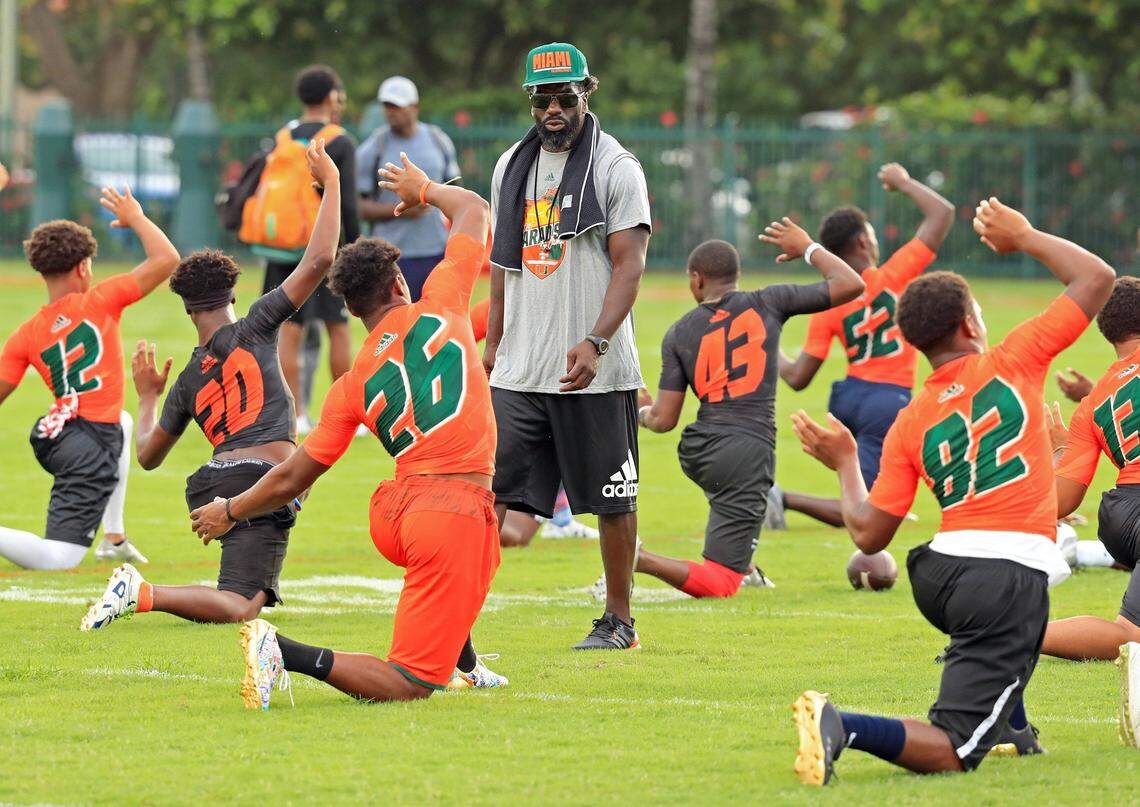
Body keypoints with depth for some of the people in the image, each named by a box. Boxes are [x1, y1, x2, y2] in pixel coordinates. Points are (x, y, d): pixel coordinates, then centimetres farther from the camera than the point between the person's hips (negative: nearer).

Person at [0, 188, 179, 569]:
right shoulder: (98, 301, -7)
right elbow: (166, 260, -5)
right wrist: (136, 218, 10)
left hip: (51, 438, 7)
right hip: (91, 446, -7)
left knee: (121, 424, 42)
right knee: (56, 560, -10)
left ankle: (114, 537, 39)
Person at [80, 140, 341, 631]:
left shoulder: (187, 382, 19)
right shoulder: (251, 330, 7)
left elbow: (148, 456, 26)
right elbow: (319, 260, 0)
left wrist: (147, 397, 43)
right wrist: (330, 183, 7)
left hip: (209, 485, 6)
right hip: (262, 480, -6)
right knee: (240, 609, -15)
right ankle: (143, 595, -30)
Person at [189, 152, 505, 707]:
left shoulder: (353, 385, 10)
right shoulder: (438, 306, 3)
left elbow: (292, 479, 11)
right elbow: (474, 210, 17)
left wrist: (229, 511, 28)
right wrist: (423, 190, 37)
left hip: (398, 516, 5)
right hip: (459, 510, -5)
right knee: (411, 684, -8)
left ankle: (465, 666, 45)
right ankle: (291, 657, -25)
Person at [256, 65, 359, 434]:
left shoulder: (282, 138, 8)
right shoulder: (340, 143, -7)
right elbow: (347, 205, -11)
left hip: (283, 249, 4)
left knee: (289, 331, 3)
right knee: (338, 331, 5)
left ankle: (294, 415, 1)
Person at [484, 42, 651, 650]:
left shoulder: (616, 168, -6)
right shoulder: (511, 167, 13)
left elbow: (629, 264, -12)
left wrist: (595, 342, -24)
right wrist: (493, 343, 17)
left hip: (594, 372, -5)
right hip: (519, 370, 5)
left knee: (612, 498, 4)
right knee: (489, 487, -3)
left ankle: (618, 620, 15)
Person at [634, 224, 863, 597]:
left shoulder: (679, 333, 5)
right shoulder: (767, 303, 1)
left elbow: (663, 420, 3)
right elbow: (851, 284, 7)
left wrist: (642, 413, 26)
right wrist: (807, 248, 22)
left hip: (696, 453, 4)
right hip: (747, 457, -4)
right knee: (719, 586, -5)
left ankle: (740, 566, 33)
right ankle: (640, 561, -26)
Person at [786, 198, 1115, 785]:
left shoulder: (910, 424, 8)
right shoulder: (1010, 364, -1)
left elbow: (868, 534, 5)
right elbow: (1098, 279, 6)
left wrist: (843, 462, 21)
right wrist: (1024, 237, 19)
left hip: (939, 577, 6)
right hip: (1014, 577, -6)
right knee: (952, 752, -9)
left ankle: (1009, 728, 38)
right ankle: (843, 727, -33)